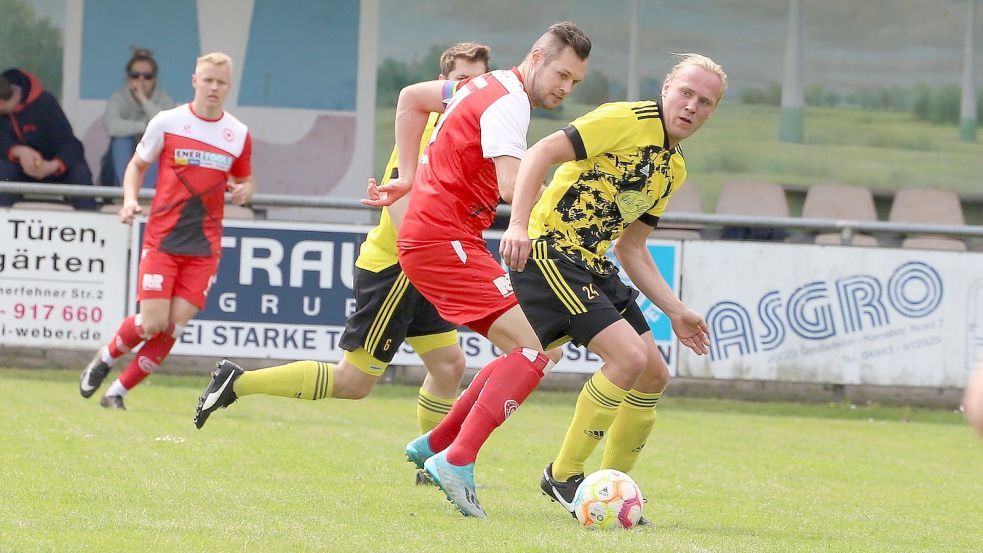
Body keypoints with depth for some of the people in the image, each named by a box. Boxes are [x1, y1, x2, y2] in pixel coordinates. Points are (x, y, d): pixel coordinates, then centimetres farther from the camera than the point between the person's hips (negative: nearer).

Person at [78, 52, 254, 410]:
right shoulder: (166, 123, 0)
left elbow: (244, 180, 20)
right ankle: (105, 357, 20)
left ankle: (118, 391, 6)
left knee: (175, 325, -7)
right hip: (162, 238, -2)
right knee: (152, 322, -12)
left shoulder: (239, 135, 6)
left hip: (205, 246, 2)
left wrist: (244, 191, -4)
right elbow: (137, 165, 11)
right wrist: (130, 199, -7)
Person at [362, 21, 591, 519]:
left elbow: (411, 97, 28)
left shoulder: (487, 86, 16)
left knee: (524, 352, 12)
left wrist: (407, 178, 23)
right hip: (443, 240, -10)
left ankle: (434, 446, 16)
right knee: (534, 351, -19)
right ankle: (456, 463, -24)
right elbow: (513, 187, -27)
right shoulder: (508, 101, -15)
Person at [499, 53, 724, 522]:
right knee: (629, 355, -21)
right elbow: (541, 153, -19)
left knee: (654, 377, 8)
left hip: (593, 265, 10)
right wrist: (519, 224, -31)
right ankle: (562, 476, -9)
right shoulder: (627, 120, -12)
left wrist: (675, 311, 15)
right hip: (548, 251, -10)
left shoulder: (674, 169, 15)